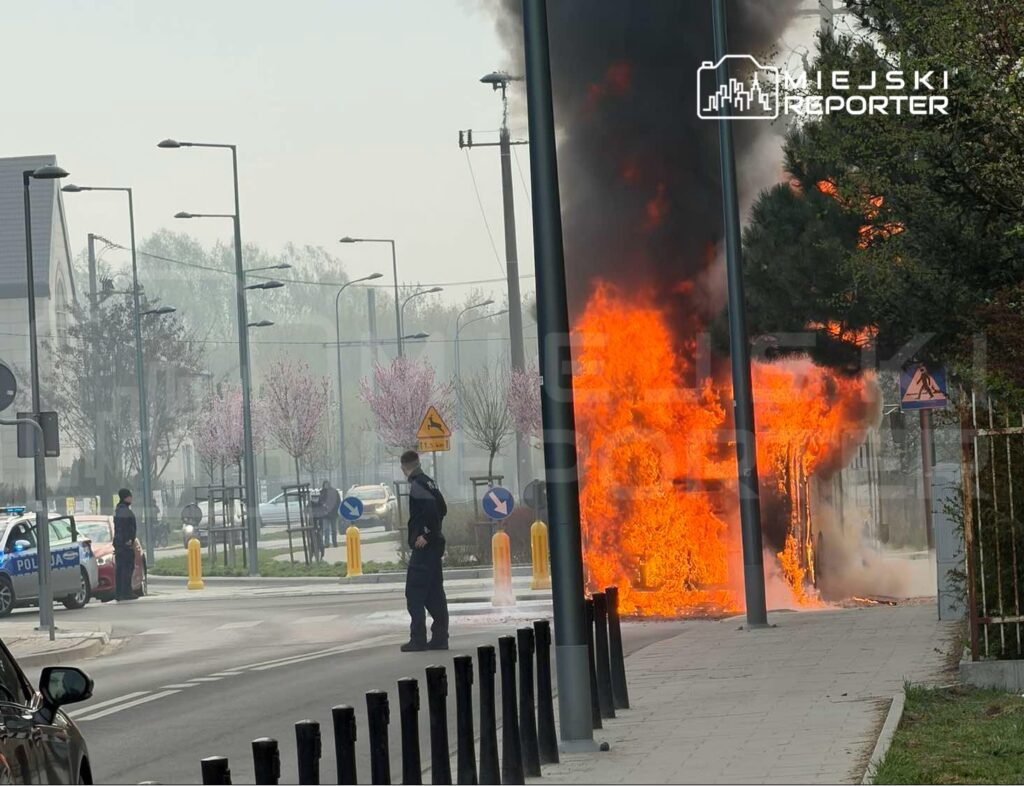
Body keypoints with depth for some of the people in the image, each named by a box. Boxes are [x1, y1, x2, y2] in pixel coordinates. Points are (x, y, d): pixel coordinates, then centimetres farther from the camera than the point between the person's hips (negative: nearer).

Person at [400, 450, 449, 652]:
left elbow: (431, 508, -26)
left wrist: (425, 535, -20)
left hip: (423, 546, -9)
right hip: (435, 544, 9)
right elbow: (442, 508, 21)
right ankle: (440, 637, 14)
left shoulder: (417, 484, -14)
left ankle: (418, 639, -9)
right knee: (434, 593, 12)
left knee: (414, 593, -7)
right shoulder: (428, 482, 14)